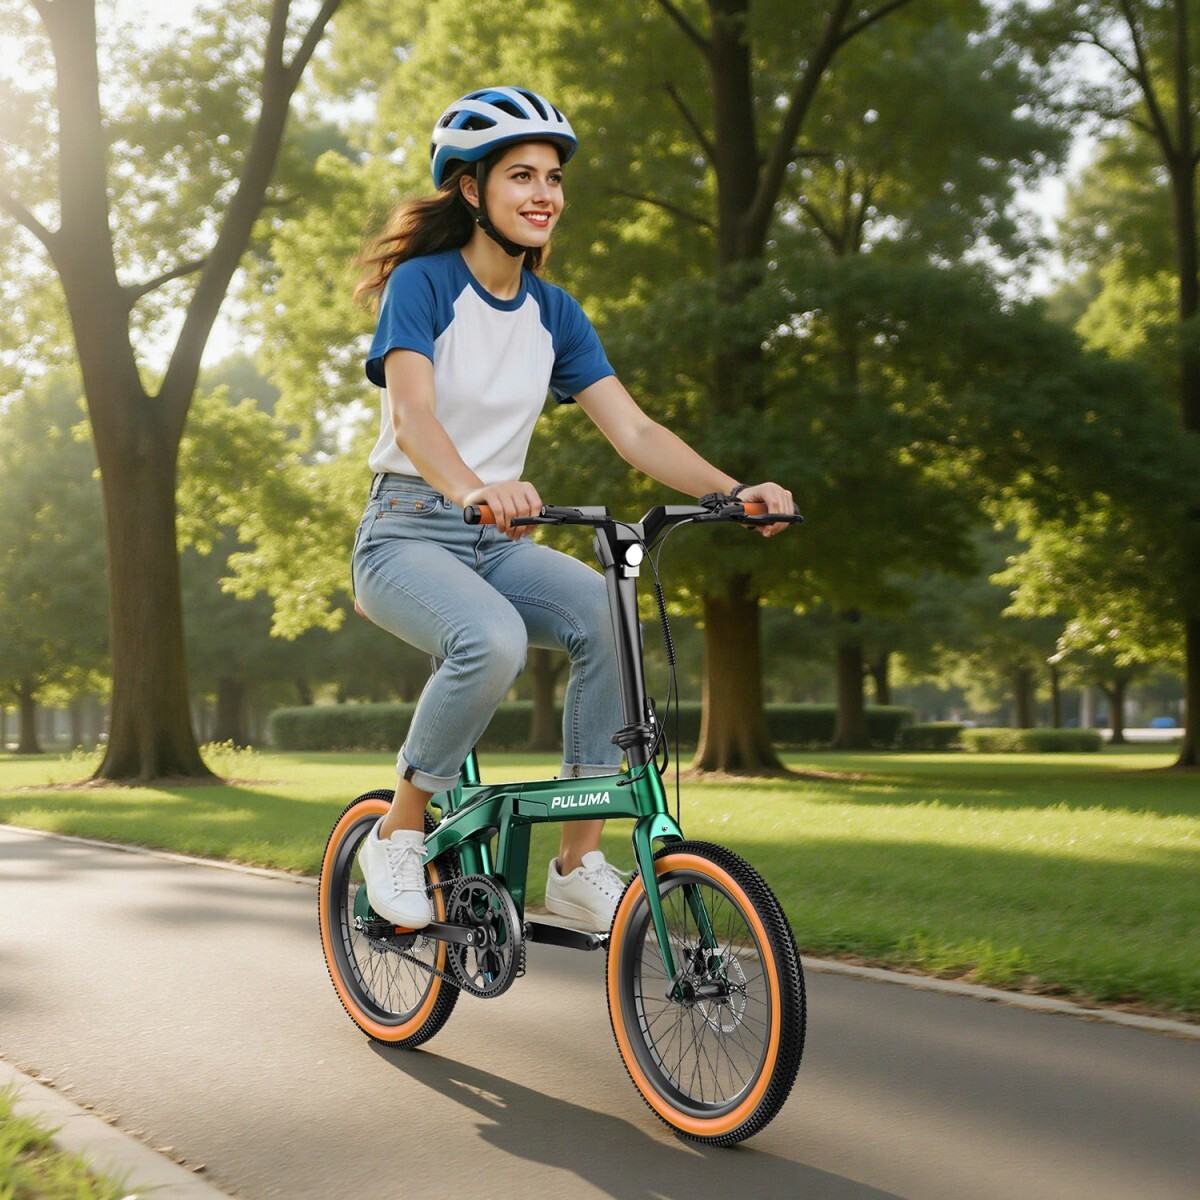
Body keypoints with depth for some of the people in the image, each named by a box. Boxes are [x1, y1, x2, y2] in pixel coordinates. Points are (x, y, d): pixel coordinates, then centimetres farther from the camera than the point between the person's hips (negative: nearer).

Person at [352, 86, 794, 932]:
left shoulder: (554, 314, 8)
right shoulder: (423, 283, -9)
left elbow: (634, 431, -1)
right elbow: (412, 415, -27)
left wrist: (732, 490, -18)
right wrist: (472, 489, -49)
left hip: (499, 543, 5)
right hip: (409, 534, -5)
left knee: (610, 614, -25)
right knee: (494, 640, -36)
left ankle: (579, 862, -15)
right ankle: (399, 833, -11)